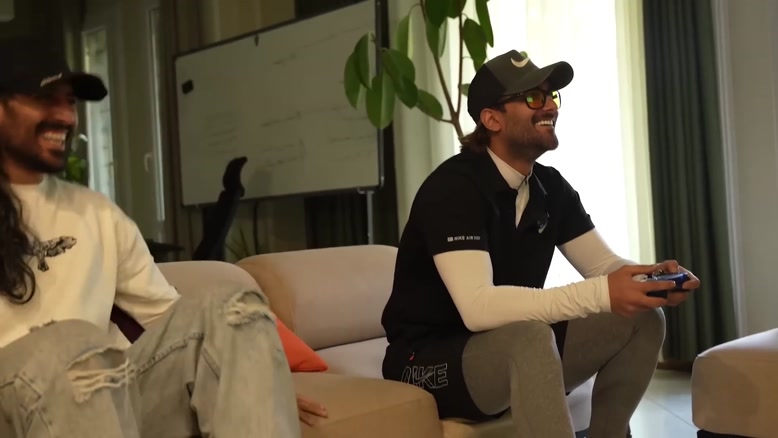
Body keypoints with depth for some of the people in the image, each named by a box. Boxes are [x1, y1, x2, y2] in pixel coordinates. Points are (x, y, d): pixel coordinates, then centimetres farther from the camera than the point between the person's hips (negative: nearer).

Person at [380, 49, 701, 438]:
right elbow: (478, 307, -33)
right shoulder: (453, 186, -21)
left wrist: (654, 279, -21)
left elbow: (604, 264, 2)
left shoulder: (551, 187, 4)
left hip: (516, 354, 8)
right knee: (530, 337, -37)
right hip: (430, 360, -7)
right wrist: (601, 294, -38)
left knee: (642, 318, -5)